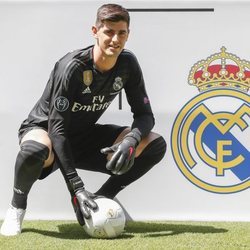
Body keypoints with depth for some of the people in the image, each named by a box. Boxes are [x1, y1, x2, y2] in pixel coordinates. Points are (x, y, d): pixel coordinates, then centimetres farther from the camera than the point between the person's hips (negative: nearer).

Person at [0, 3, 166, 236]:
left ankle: (102, 198, 1)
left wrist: (131, 141, -30)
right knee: (35, 150, -44)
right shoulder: (73, 66, -29)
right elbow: (57, 128, -31)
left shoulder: (128, 64, -11)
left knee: (156, 144, -13)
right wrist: (76, 187, -37)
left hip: (84, 135, 6)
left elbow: (145, 115, -5)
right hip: (44, 129, -6)